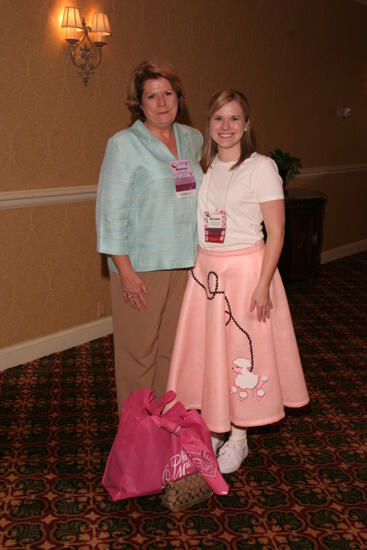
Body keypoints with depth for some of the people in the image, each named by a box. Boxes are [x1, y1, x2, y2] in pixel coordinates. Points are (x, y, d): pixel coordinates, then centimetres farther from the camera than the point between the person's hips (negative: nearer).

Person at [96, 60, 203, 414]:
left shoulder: (193, 139, 11)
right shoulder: (124, 144, -6)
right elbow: (111, 211, -10)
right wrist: (125, 270, -15)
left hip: (185, 263, 5)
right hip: (141, 265, -5)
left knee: (174, 348, 13)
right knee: (140, 352, 4)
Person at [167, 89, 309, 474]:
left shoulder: (261, 168, -10)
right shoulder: (204, 167, 8)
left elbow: (275, 232, -11)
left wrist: (263, 285, -17)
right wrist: (197, 266, 6)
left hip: (245, 271, -5)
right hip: (205, 269, 6)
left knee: (242, 353, 4)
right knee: (207, 350, 11)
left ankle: (238, 438, 22)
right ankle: (213, 429, 29)